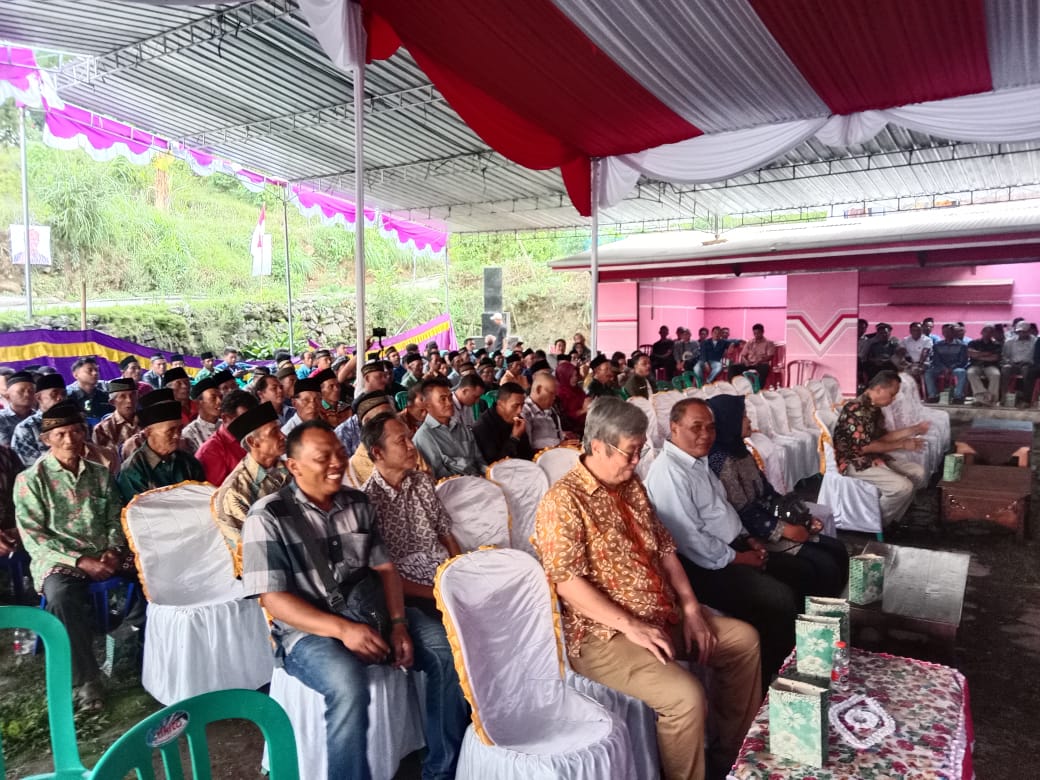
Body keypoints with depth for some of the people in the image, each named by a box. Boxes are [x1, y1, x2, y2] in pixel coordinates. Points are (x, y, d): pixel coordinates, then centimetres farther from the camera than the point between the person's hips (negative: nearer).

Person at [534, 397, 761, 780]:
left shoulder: (632, 486, 9)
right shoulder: (563, 501, -18)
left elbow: (664, 549, 12)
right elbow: (567, 582, -22)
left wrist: (690, 608, 2)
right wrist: (630, 625, -23)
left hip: (663, 616, 9)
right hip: (604, 634, -9)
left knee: (744, 639, 11)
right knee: (684, 695, -28)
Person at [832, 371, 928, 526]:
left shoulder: (874, 407, 9)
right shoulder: (856, 409, -23)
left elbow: (881, 437, 15)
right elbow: (865, 446, -24)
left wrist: (912, 430, 7)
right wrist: (902, 445, -17)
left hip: (874, 458, 10)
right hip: (854, 463, -10)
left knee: (918, 472, 7)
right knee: (903, 486, -23)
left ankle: (891, 519, 11)